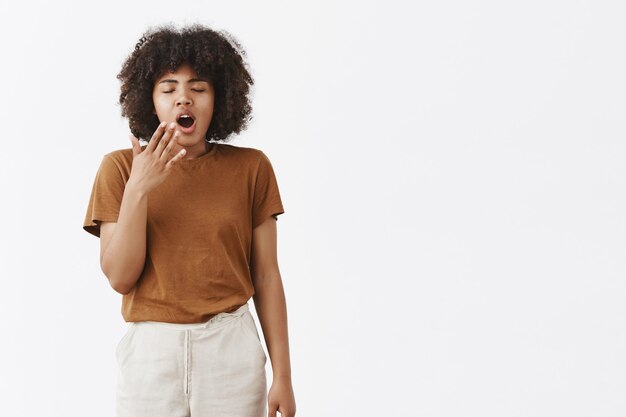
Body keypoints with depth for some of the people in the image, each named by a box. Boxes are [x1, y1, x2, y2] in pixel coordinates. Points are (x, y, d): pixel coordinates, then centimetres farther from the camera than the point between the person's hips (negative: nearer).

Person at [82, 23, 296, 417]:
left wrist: (283, 375, 0)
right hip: (150, 351, 0)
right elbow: (120, 277, -6)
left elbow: (266, 276, 0)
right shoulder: (120, 167, -1)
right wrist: (138, 190, -17)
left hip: (232, 349, 0)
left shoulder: (251, 168, -2)